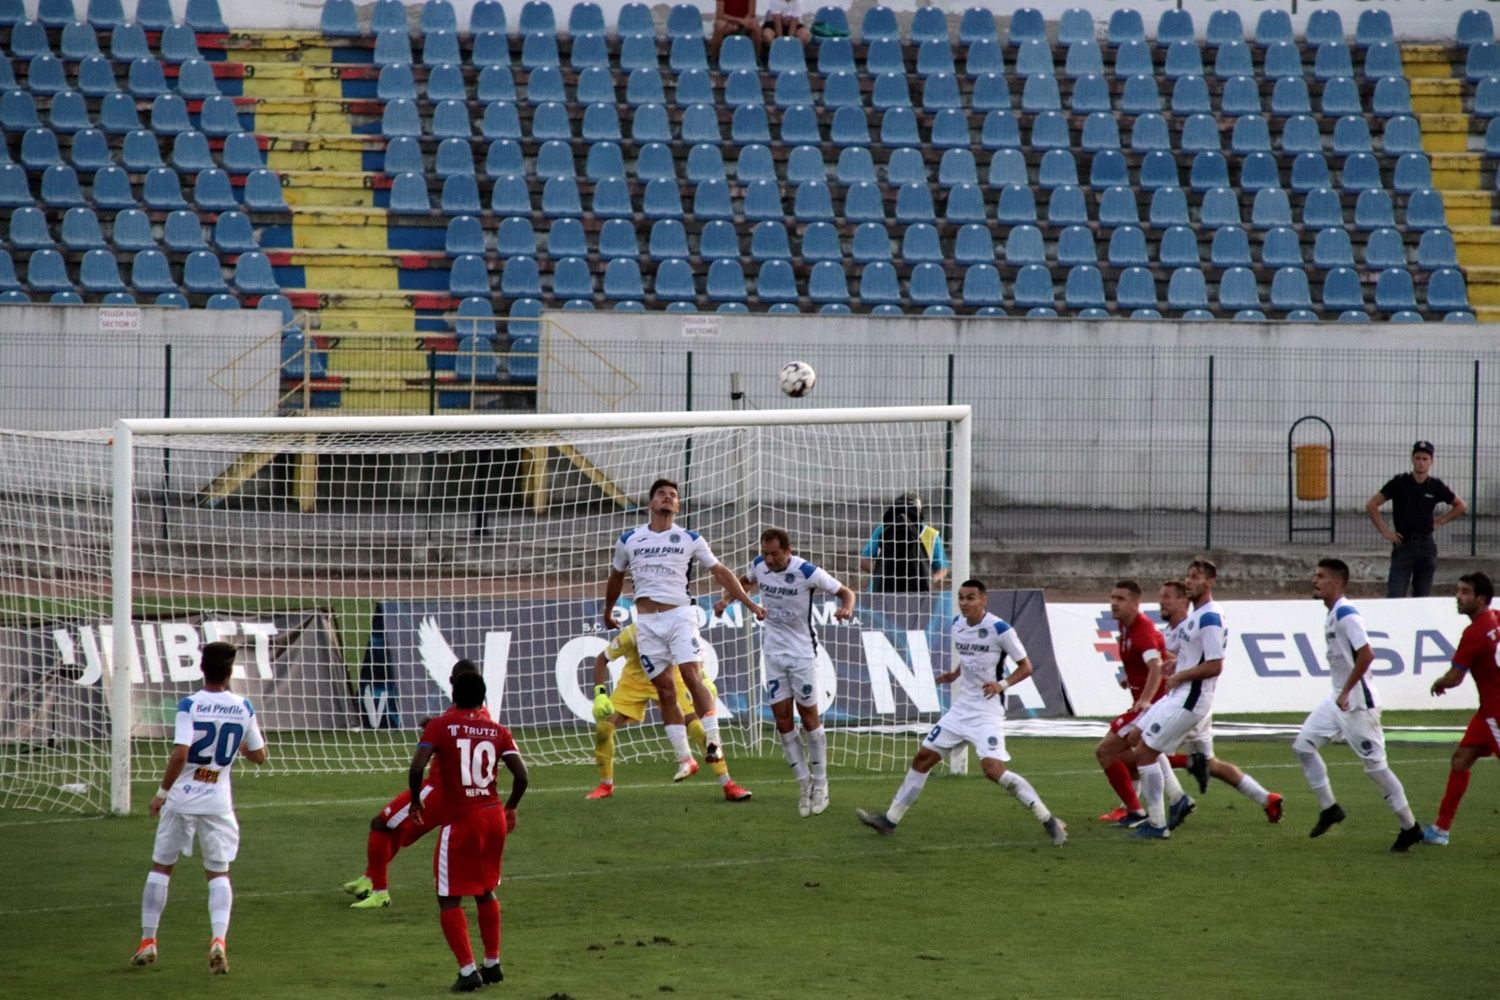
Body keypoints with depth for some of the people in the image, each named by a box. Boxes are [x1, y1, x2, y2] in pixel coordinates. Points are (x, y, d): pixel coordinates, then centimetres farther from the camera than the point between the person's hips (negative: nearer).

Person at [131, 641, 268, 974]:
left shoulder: (189, 706, -12)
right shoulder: (243, 709, -1)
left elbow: (180, 755, -20)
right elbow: (259, 756, 7)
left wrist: (162, 792, -9)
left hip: (182, 798, -2)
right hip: (218, 800, 2)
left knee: (161, 867, 13)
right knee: (219, 873, 8)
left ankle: (148, 940, 14)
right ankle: (219, 938, -13)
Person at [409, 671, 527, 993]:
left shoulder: (439, 726, -5)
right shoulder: (498, 731, 5)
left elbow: (417, 768, -17)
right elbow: (521, 775, -2)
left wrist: (415, 802, 0)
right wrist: (511, 808, 15)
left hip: (460, 820, -5)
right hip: (494, 816, 5)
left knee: (449, 900, 4)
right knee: (486, 892, 23)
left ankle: (468, 970, -6)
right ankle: (492, 964, 27)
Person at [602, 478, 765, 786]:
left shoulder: (690, 539, 5)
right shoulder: (629, 540, 10)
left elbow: (719, 572, 7)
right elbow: (616, 577, 25)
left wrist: (750, 603, 2)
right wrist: (608, 612, 34)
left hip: (680, 614, -2)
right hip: (646, 622, 2)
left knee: (692, 676, -19)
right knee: (665, 691, 0)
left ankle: (713, 741, -14)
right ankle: (684, 758, 2)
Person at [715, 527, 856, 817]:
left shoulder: (807, 573, -19)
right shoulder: (759, 565, -5)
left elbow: (845, 592, -10)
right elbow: (746, 581, 20)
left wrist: (846, 607, -32)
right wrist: (727, 599, 3)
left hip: (803, 651, -4)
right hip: (773, 650, 4)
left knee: (809, 717, 1)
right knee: (782, 719, 1)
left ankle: (820, 783, 15)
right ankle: (804, 783, 11)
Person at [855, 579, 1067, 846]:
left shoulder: (999, 629, -15)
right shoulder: (958, 625, 6)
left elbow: (1025, 666, -8)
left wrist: (1002, 684, -24)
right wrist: (954, 675, 6)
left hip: (988, 711, -7)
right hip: (962, 707, 7)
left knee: (993, 769, -23)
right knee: (923, 757, 9)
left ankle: (1049, 821, -15)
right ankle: (890, 819, 19)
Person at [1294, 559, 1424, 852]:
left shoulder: (1346, 615, -19)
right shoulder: (1332, 615, 11)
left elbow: (1366, 655, -27)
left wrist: (1346, 691, -23)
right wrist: (1341, 693, 18)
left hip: (1357, 702, -10)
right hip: (1339, 699, 10)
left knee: (1374, 764, -3)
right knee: (1303, 744, 5)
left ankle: (1411, 828, 8)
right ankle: (1329, 808, 14)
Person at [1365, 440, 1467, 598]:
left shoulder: (1436, 486, 3)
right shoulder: (1399, 483, -3)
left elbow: (1461, 506, 17)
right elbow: (1371, 505, -1)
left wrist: (1441, 521, 7)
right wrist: (1384, 531, -5)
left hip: (1426, 545, 3)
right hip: (1403, 543, -3)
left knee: (1422, 597, 7)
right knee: (1395, 597, -10)